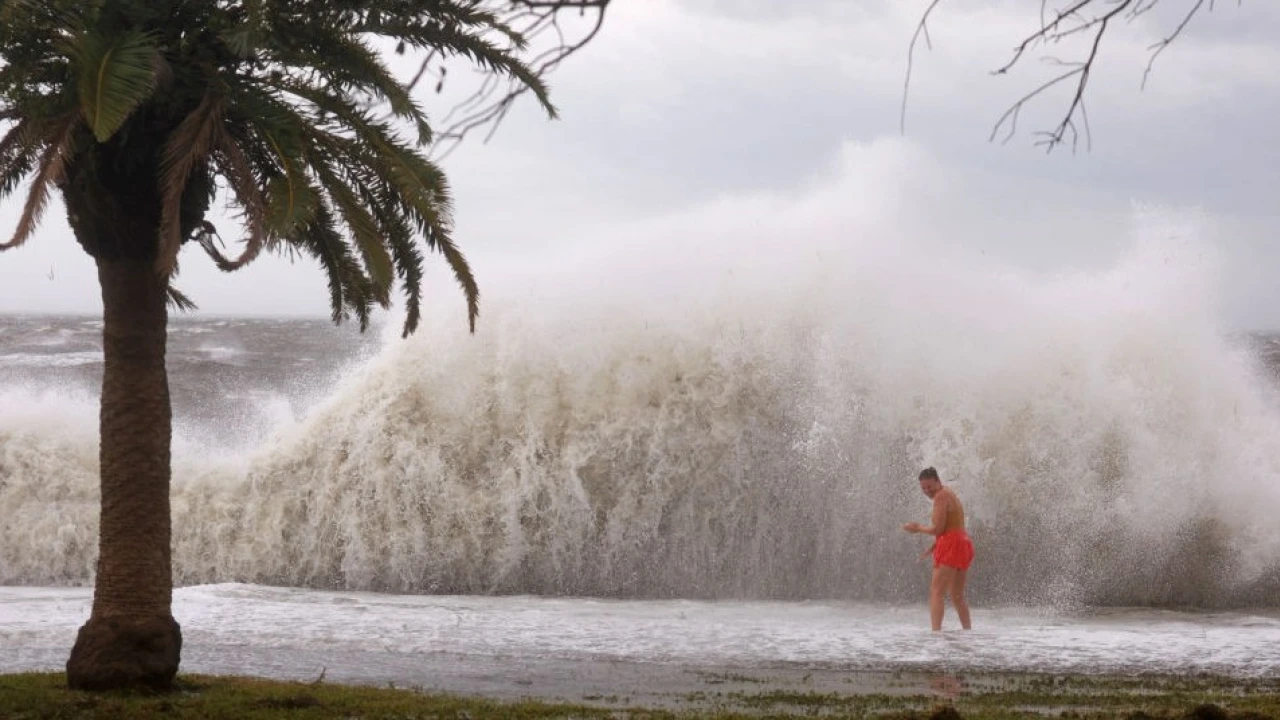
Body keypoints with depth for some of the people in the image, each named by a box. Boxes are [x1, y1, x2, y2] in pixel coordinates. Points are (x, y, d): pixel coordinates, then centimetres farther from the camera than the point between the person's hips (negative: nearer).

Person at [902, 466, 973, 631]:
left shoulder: (941, 496, -8)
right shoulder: (950, 494, 22)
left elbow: (937, 529, -14)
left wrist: (918, 528, 1)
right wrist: (932, 548, 16)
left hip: (951, 545, -10)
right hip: (964, 544, 10)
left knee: (937, 592, -15)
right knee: (957, 596, 18)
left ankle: (936, 631, -27)